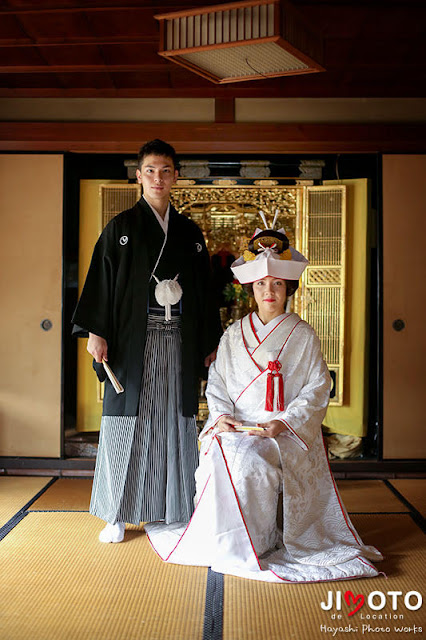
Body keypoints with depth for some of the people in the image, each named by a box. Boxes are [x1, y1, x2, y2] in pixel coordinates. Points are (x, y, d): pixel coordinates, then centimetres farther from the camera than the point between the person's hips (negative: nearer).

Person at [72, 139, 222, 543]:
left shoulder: (190, 233, 13)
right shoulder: (120, 228, 4)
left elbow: (204, 290, 15)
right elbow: (101, 280, -1)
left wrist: (210, 343, 11)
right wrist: (96, 332, -11)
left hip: (179, 343, 3)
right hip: (134, 343, -2)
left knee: (176, 422, 6)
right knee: (128, 423, 1)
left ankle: (179, 508, 17)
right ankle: (118, 514, 12)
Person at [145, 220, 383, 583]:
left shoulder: (303, 336, 5)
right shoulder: (234, 335, 14)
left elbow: (317, 389, 0)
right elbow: (217, 382, 12)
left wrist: (283, 422, -15)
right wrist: (221, 414, -9)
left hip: (287, 431, -3)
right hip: (237, 426, 3)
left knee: (251, 460, -31)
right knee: (221, 454, -28)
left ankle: (257, 541, -9)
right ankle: (228, 539, -7)